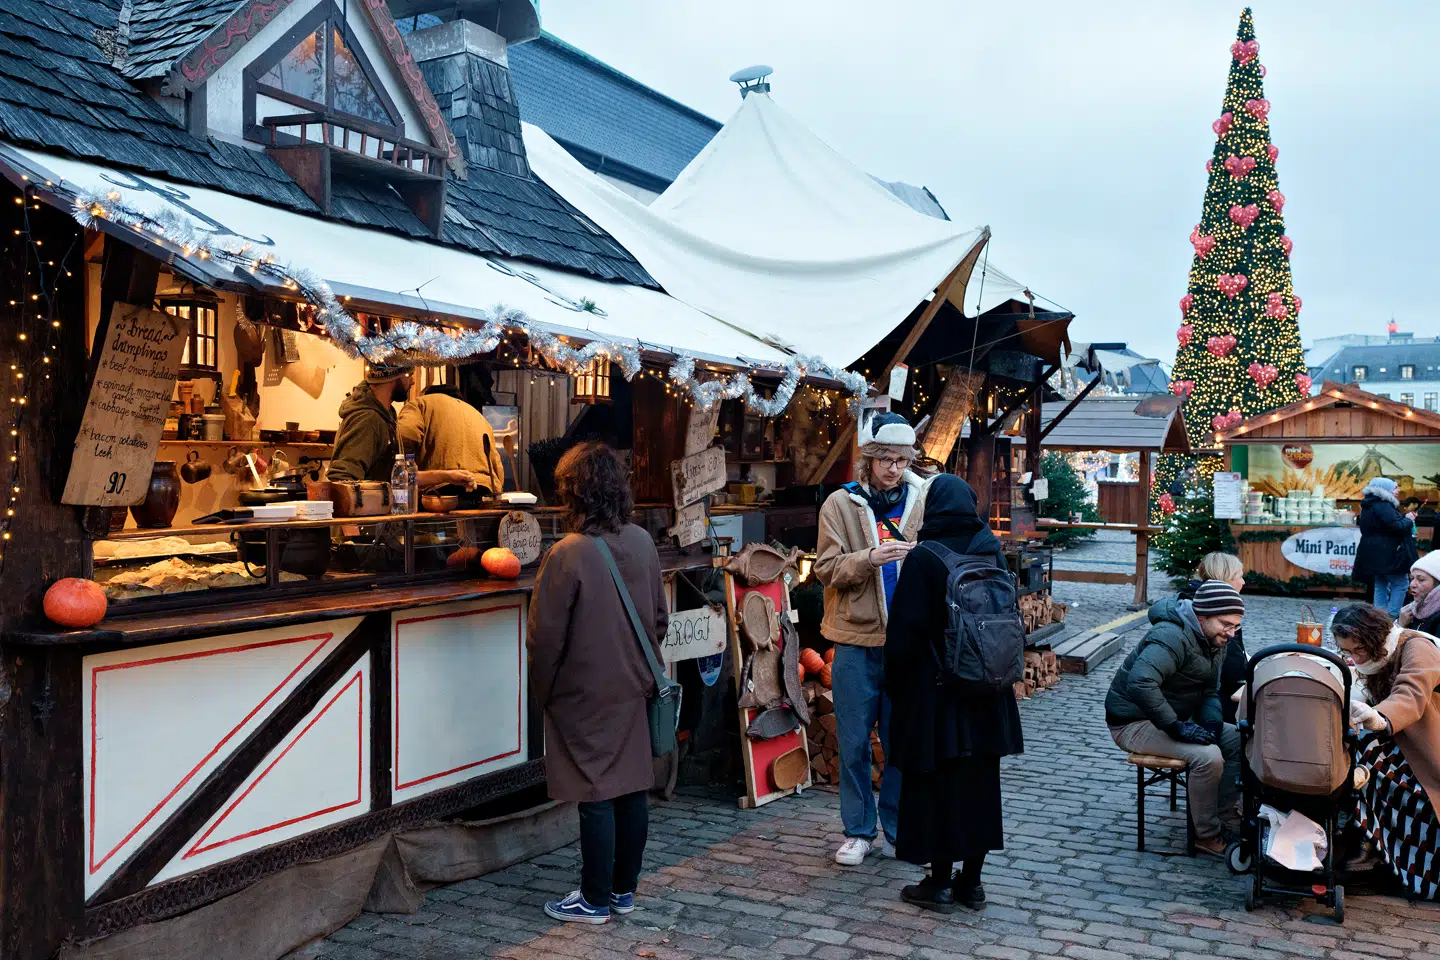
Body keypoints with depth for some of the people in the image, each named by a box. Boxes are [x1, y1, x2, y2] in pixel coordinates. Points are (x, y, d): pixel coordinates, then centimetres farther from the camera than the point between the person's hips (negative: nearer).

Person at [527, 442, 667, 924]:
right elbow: (659, 617, 8)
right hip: (633, 688, 6)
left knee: (596, 797, 4)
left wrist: (543, 691, 1)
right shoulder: (643, 543, -2)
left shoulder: (568, 555, -20)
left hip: (585, 695, -6)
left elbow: (545, 636, -15)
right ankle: (624, 889, 26)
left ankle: (595, 899, 17)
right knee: (631, 788, 13)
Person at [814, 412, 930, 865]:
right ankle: (858, 831, 22)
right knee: (854, 743, 7)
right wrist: (870, 558, -22)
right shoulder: (840, 503, -1)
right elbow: (826, 568, -7)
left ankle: (898, 830, 25)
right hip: (857, 641, -1)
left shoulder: (922, 502, 3)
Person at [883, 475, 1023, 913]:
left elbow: (905, 631, -13)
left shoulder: (924, 558, -14)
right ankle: (971, 880, 23)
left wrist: (896, 686, 0)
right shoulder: (992, 550, 0)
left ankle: (940, 883, 14)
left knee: (938, 783, 6)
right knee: (979, 782, 14)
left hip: (936, 693, -5)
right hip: (987, 693, 5)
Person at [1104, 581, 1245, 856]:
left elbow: (1210, 690, 13)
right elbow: (1140, 683, -42)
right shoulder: (1173, 637, -28)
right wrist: (1175, 727, -35)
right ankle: (1207, 836, -7)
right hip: (1133, 723, -10)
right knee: (1208, 756, -26)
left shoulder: (1214, 640, 5)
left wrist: (1212, 720, -8)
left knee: (1238, 740, 1)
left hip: (1176, 717, 10)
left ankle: (1227, 821, 10)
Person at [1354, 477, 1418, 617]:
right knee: (1400, 584, -3)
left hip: (1374, 553, 10)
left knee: (1380, 585, 12)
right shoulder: (1383, 506, -17)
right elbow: (1396, 526, -22)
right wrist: (1408, 520, -5)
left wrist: (1404, 517, 13)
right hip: (1386, 554, -10)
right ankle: (1392, 616, -8)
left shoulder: (1369, 505, 15)